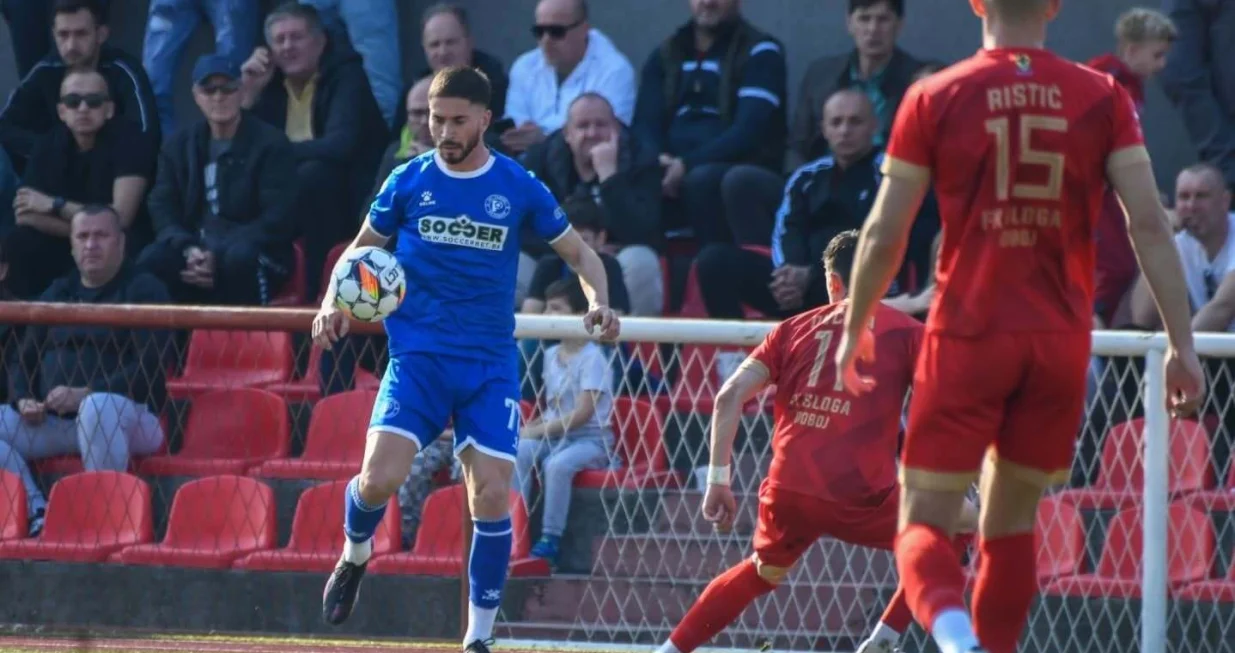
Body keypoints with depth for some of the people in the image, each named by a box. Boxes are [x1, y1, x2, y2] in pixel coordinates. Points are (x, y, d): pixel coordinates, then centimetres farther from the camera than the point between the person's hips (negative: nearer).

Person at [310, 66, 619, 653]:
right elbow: (363, 247, 16)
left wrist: (598, 303, -10)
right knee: (380, 477, -18)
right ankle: (355, 557, 17)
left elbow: (580, 254, 11)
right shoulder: (410, 181, 3)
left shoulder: (519, 188, 1)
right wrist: (334, 301, -3)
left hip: (490, 363, 0)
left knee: (491, 497, -9)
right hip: (418, 356, 0)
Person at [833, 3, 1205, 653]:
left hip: (967, 337, -2)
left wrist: (854, 331, 14)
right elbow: (1149, 225, -4)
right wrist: (1182, 343, 0)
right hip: (1061, 340, 2)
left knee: (924, 522, -1)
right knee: (1011, 520, 17)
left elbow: (884, 236, 0)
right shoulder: (1103, 98, 1)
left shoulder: (933, 98, -2)